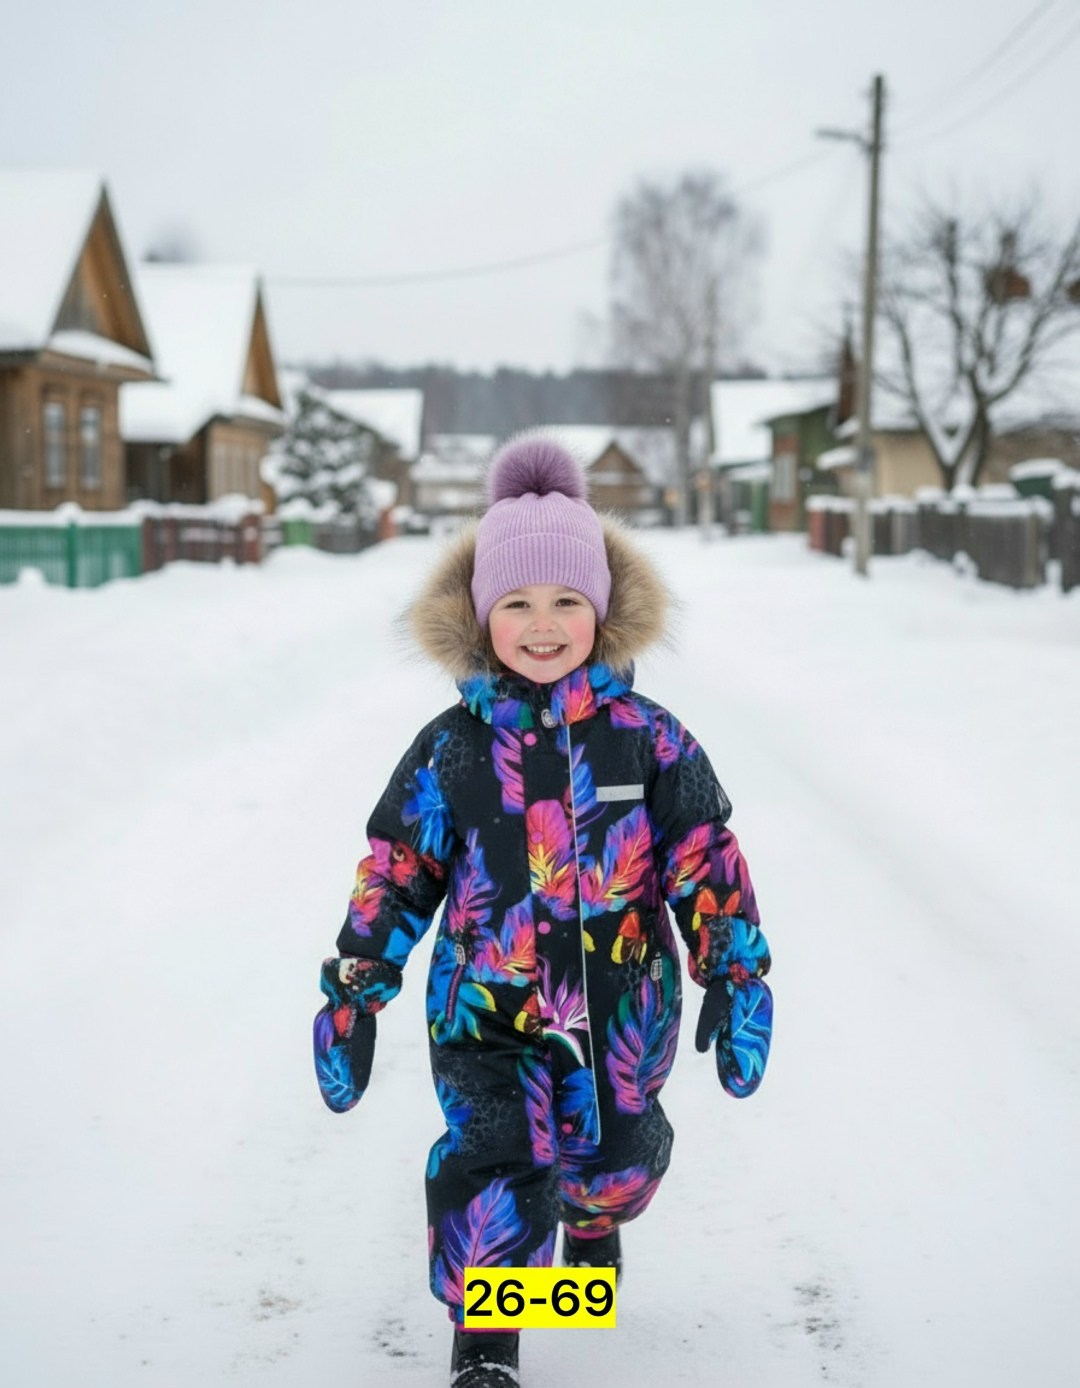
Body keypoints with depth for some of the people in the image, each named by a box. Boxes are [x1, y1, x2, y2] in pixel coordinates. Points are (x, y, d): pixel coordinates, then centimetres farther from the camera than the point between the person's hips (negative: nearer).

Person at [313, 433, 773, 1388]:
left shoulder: (647, 737, -5)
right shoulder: (451, 747, -5)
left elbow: (706, 859, 1)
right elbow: (396, 871, 1)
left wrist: (735, 974, -2)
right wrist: (354, 992, 0)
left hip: (621, 1005, 2)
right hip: (487, 1009, -1)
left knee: (616, 1152, 19)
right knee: (496, 1161, -15)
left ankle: (595, 1221, 56)